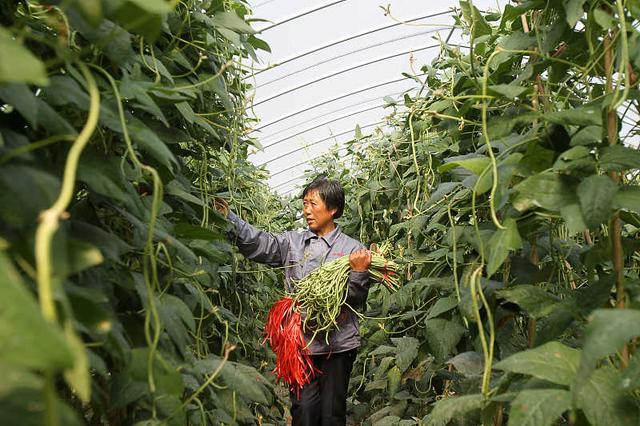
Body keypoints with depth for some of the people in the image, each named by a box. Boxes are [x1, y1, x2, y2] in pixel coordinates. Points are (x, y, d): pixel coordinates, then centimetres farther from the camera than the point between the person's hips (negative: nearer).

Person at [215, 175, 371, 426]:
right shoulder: (293, 243, 8)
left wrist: (359, 272, -21)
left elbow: (356, 300, -3)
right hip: (302, 342, 2)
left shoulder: (353, 250, 0)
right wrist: (228, 218, -16)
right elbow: (259, 244, -6)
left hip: (338, 345, -2)